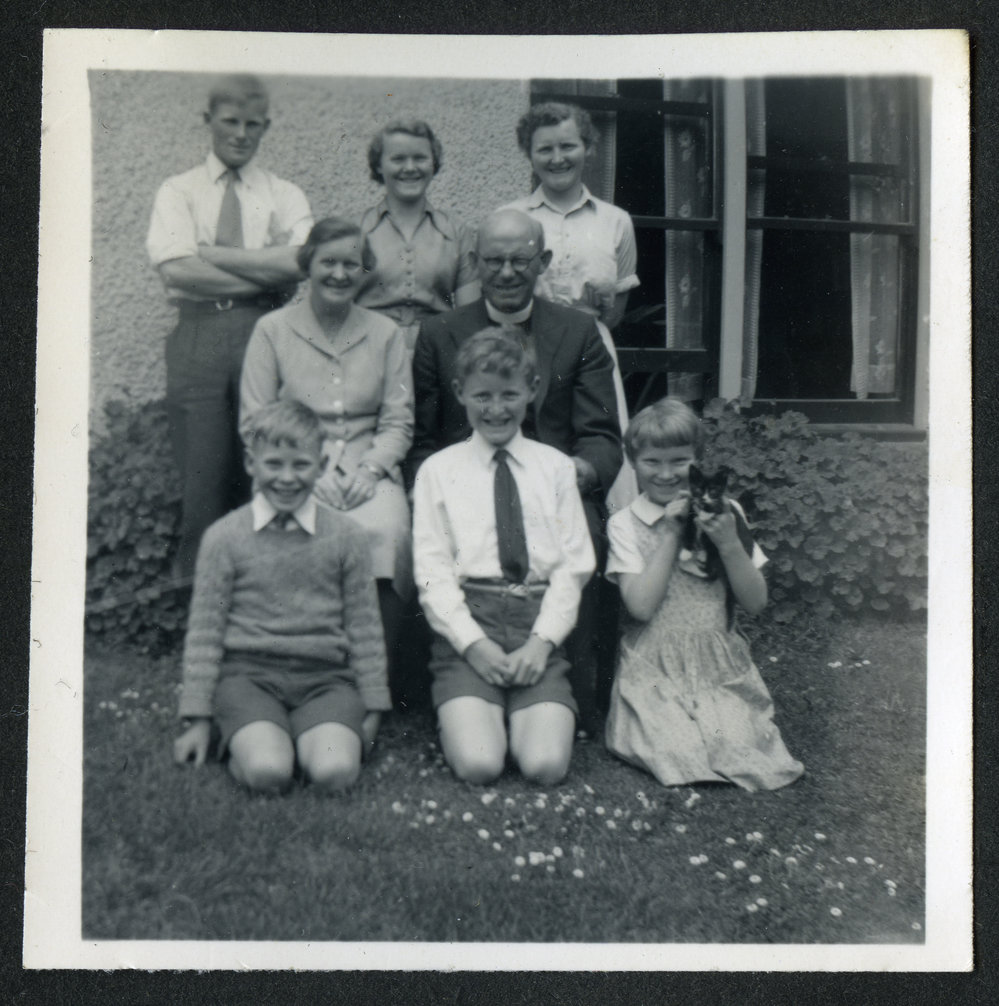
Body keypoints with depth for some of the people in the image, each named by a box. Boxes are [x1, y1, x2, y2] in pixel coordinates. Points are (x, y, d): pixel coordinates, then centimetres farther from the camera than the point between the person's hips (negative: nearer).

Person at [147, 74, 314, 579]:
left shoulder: (285, 195, 14)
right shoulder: (178, 192, 12)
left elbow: (300, 260, -7)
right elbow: (176, 269, -6)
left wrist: (213, 253, -8)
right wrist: (266, 276, -8)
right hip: (198, 336, 0)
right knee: (202, 469, -1)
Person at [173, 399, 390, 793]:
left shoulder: (345, 536, 5)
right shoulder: (224, 537, 2)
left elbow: (364, 628, 9)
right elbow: (204, 631, 5)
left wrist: (372, 709, 8)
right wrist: (198, 719, 4)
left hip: (325, 675, 1)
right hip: (248, 673, -1)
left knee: (335, 772, -26)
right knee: (267, 771, -28)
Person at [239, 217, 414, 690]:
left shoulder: (385, 333, 15)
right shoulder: (272, 330, 9)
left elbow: (398, 422, 10)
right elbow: (255, 423, 3)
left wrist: (369, 469, -9)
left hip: (368, 470, 1)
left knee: (386, 532, -31)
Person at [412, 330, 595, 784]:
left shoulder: (556, 467, 14)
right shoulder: (438, 470, 9)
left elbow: (573, 564, 7)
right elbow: (432, 570, 2)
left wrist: (541, 642, -7)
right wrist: (474, 644, -11)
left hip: (539, 621, 1)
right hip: (466, 622, -1)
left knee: (546, 765, -18)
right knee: (477, 764, -20)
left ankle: (529, 709, 11)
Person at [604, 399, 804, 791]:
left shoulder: (725, 513, 6)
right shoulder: (625, 524, -1)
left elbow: (756, 603, 2)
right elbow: (641, 605, -14)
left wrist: (728, 543, -12)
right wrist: (670, 533, -12)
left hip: (721, 668, 2)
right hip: (654, 670, -2)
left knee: (738, 744, -20)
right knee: (679, 752, -23)